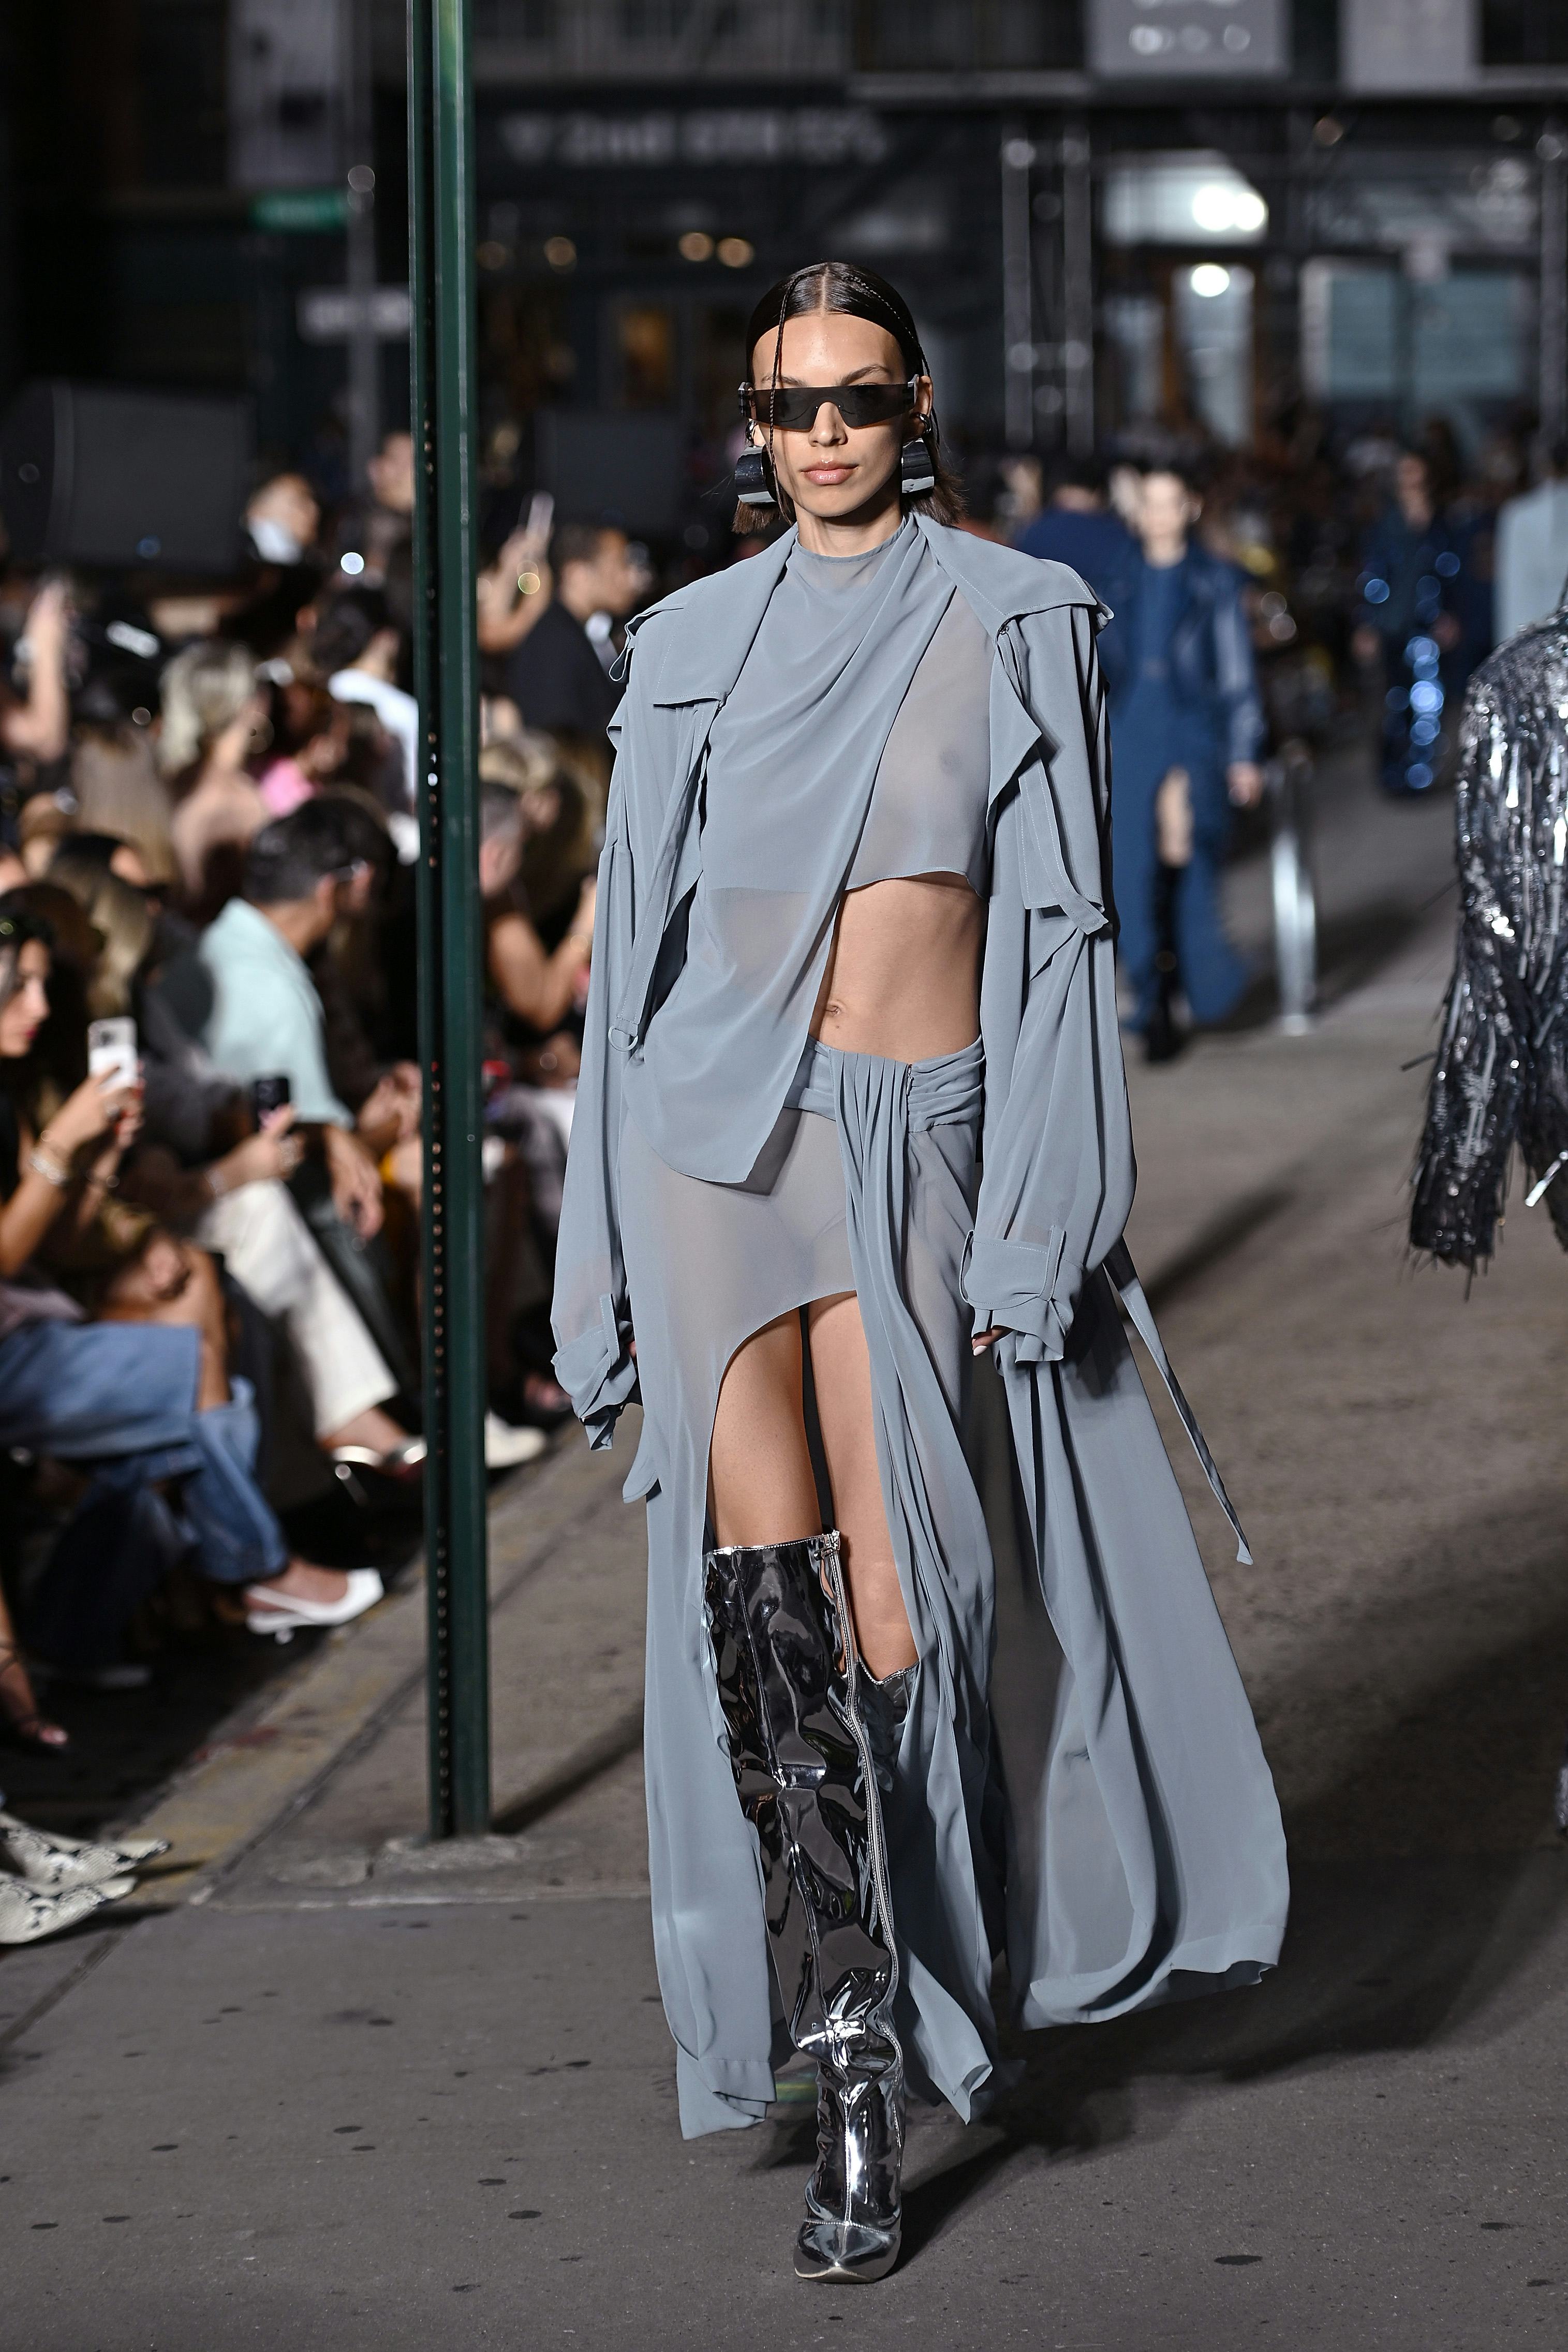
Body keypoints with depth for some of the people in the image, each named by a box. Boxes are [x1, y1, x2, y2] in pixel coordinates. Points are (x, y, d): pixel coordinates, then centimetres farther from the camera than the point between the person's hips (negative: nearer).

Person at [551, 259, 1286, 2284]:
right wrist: (607, 1239, 8)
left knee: (889, 1610, -5)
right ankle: (857, 2034, -10)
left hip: (917, 1137, -2)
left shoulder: (1014, 622, 4)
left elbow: (1060, 931, 1)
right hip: (714, 1127, 2)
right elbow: (641, 934, 13)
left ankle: (863, 2106, 9)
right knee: (761, 1589, -15)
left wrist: (1045, 1221, -6)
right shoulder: (695, 642, 11)